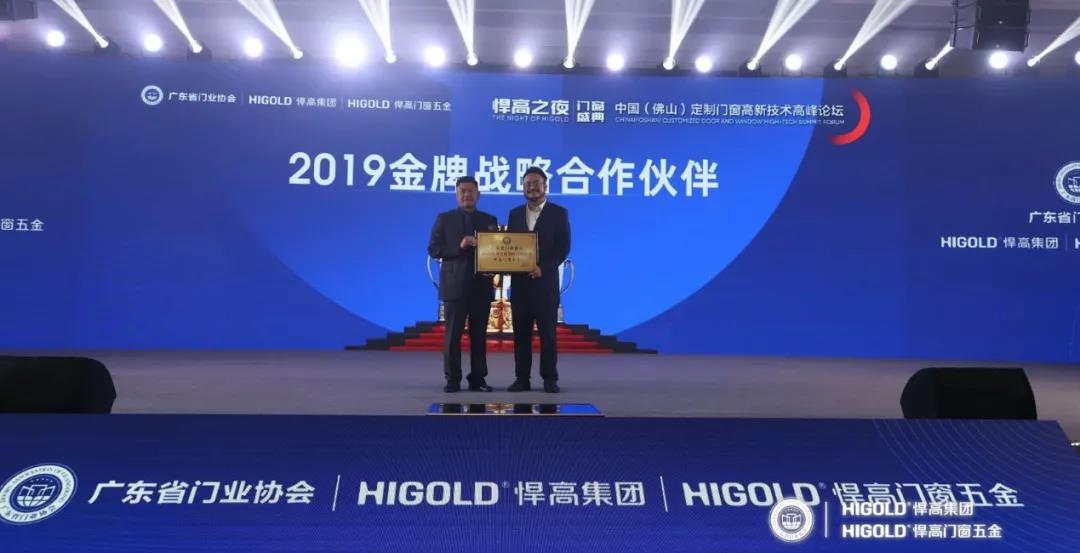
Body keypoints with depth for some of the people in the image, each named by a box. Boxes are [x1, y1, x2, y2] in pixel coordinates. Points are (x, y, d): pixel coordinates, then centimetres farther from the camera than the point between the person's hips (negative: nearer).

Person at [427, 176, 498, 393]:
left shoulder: (489, 220, 11)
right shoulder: (444, 218, 5)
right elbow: (433, 249, -2)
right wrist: (458, 247, -15)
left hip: (481, 285, 2)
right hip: (455, 285, -2)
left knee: (479, 335, 5)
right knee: (453, 334, -1)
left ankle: (478, 379, 11)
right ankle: (452, 380, 6)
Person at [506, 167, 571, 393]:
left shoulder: (559, 213, 1)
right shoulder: (515, 213, 13)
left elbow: (564, 247, -6)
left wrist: (543, 267, -18)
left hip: (545, 282, -3)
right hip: (519, 282, 3)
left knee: (547, 332, 1)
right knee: (521, 332, 5)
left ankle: (550, 379, 8)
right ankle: (522, 377, 11)